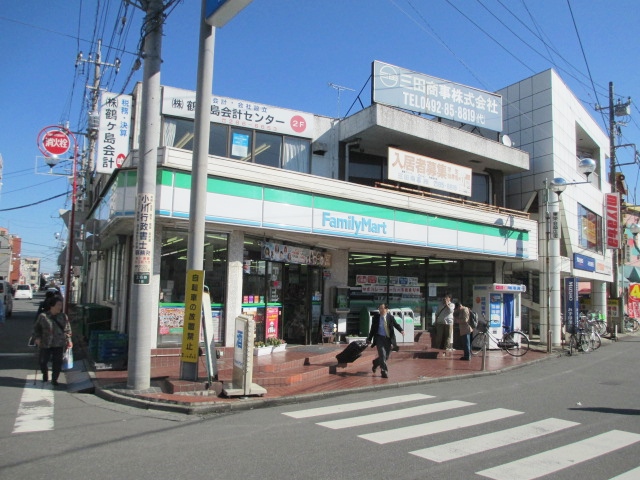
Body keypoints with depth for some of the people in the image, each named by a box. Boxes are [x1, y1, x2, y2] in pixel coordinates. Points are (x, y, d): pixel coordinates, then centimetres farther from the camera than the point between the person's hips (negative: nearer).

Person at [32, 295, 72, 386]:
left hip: (59, 344, 1)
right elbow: (36, 328, 6)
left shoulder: (63, 317, 4)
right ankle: (45, 375, 39)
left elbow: (68, 330, 9)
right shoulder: (43, 316, -4)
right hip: (45, 344, -1)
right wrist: (37, 337, -7)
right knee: (42, 361, 9)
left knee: (57, 363, 0)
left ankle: (54, 379, 18)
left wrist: (68, 340, 2)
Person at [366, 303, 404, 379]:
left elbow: (396, 324, 2)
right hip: (379, 338, -2)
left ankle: (375, 363, 39)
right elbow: (373, 329, 3)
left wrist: (401, 330, -18)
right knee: (382, 355, -12)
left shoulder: (390, 317, -2)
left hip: (388, 338, 2)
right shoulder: (376, 317, -3)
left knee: (386, 356, 10)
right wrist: (369, 339, 4)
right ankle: (384, 372, 0)